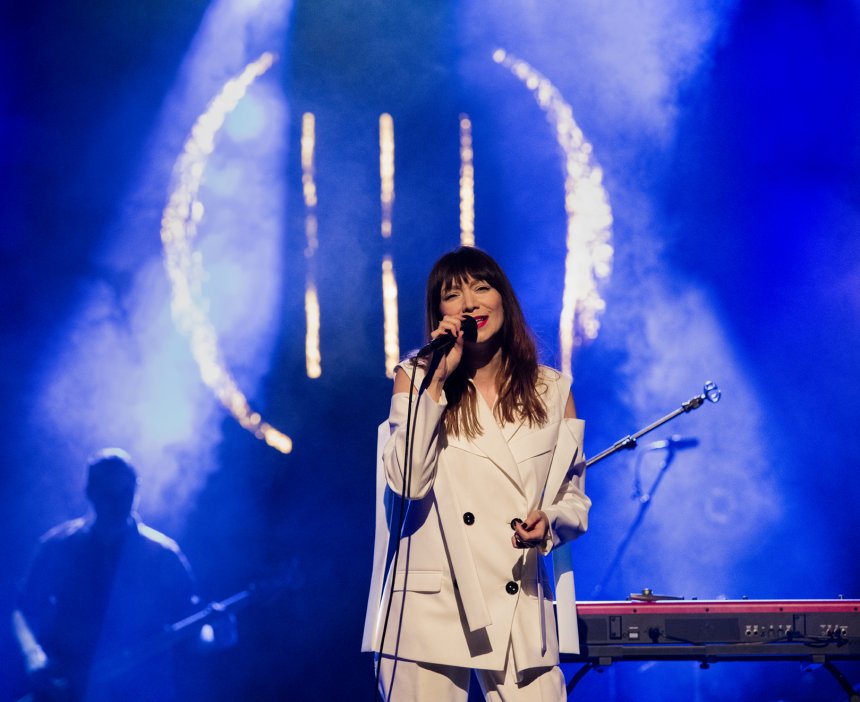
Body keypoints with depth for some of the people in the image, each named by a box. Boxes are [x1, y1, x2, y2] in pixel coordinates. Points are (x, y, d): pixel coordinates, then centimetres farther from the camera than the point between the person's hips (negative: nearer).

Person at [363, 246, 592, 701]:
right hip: (431, 608, -1)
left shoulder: (552, 391, 11)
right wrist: (438, 381, -9)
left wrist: (551, 523, -6)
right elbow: (407, 481, -9)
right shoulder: (415, 379, 7)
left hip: (521, 610, 1)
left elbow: (575, 498, 16)